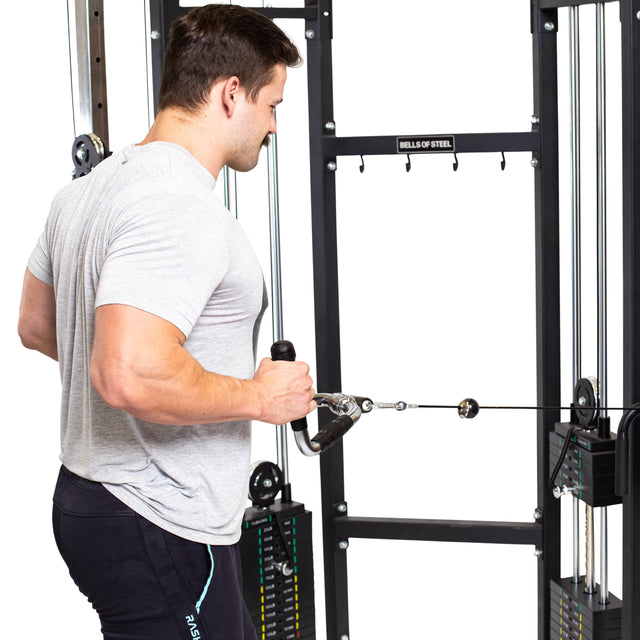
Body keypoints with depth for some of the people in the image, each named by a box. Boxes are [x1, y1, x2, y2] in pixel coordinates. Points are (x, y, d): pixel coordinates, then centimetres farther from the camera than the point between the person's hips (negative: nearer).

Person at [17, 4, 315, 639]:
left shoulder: (88, 188, 10)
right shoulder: (182, 209, -23)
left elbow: (36, 325, 21)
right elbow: (132, 376, -34)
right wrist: (257, 395, -18)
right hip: (162, 533, -10)